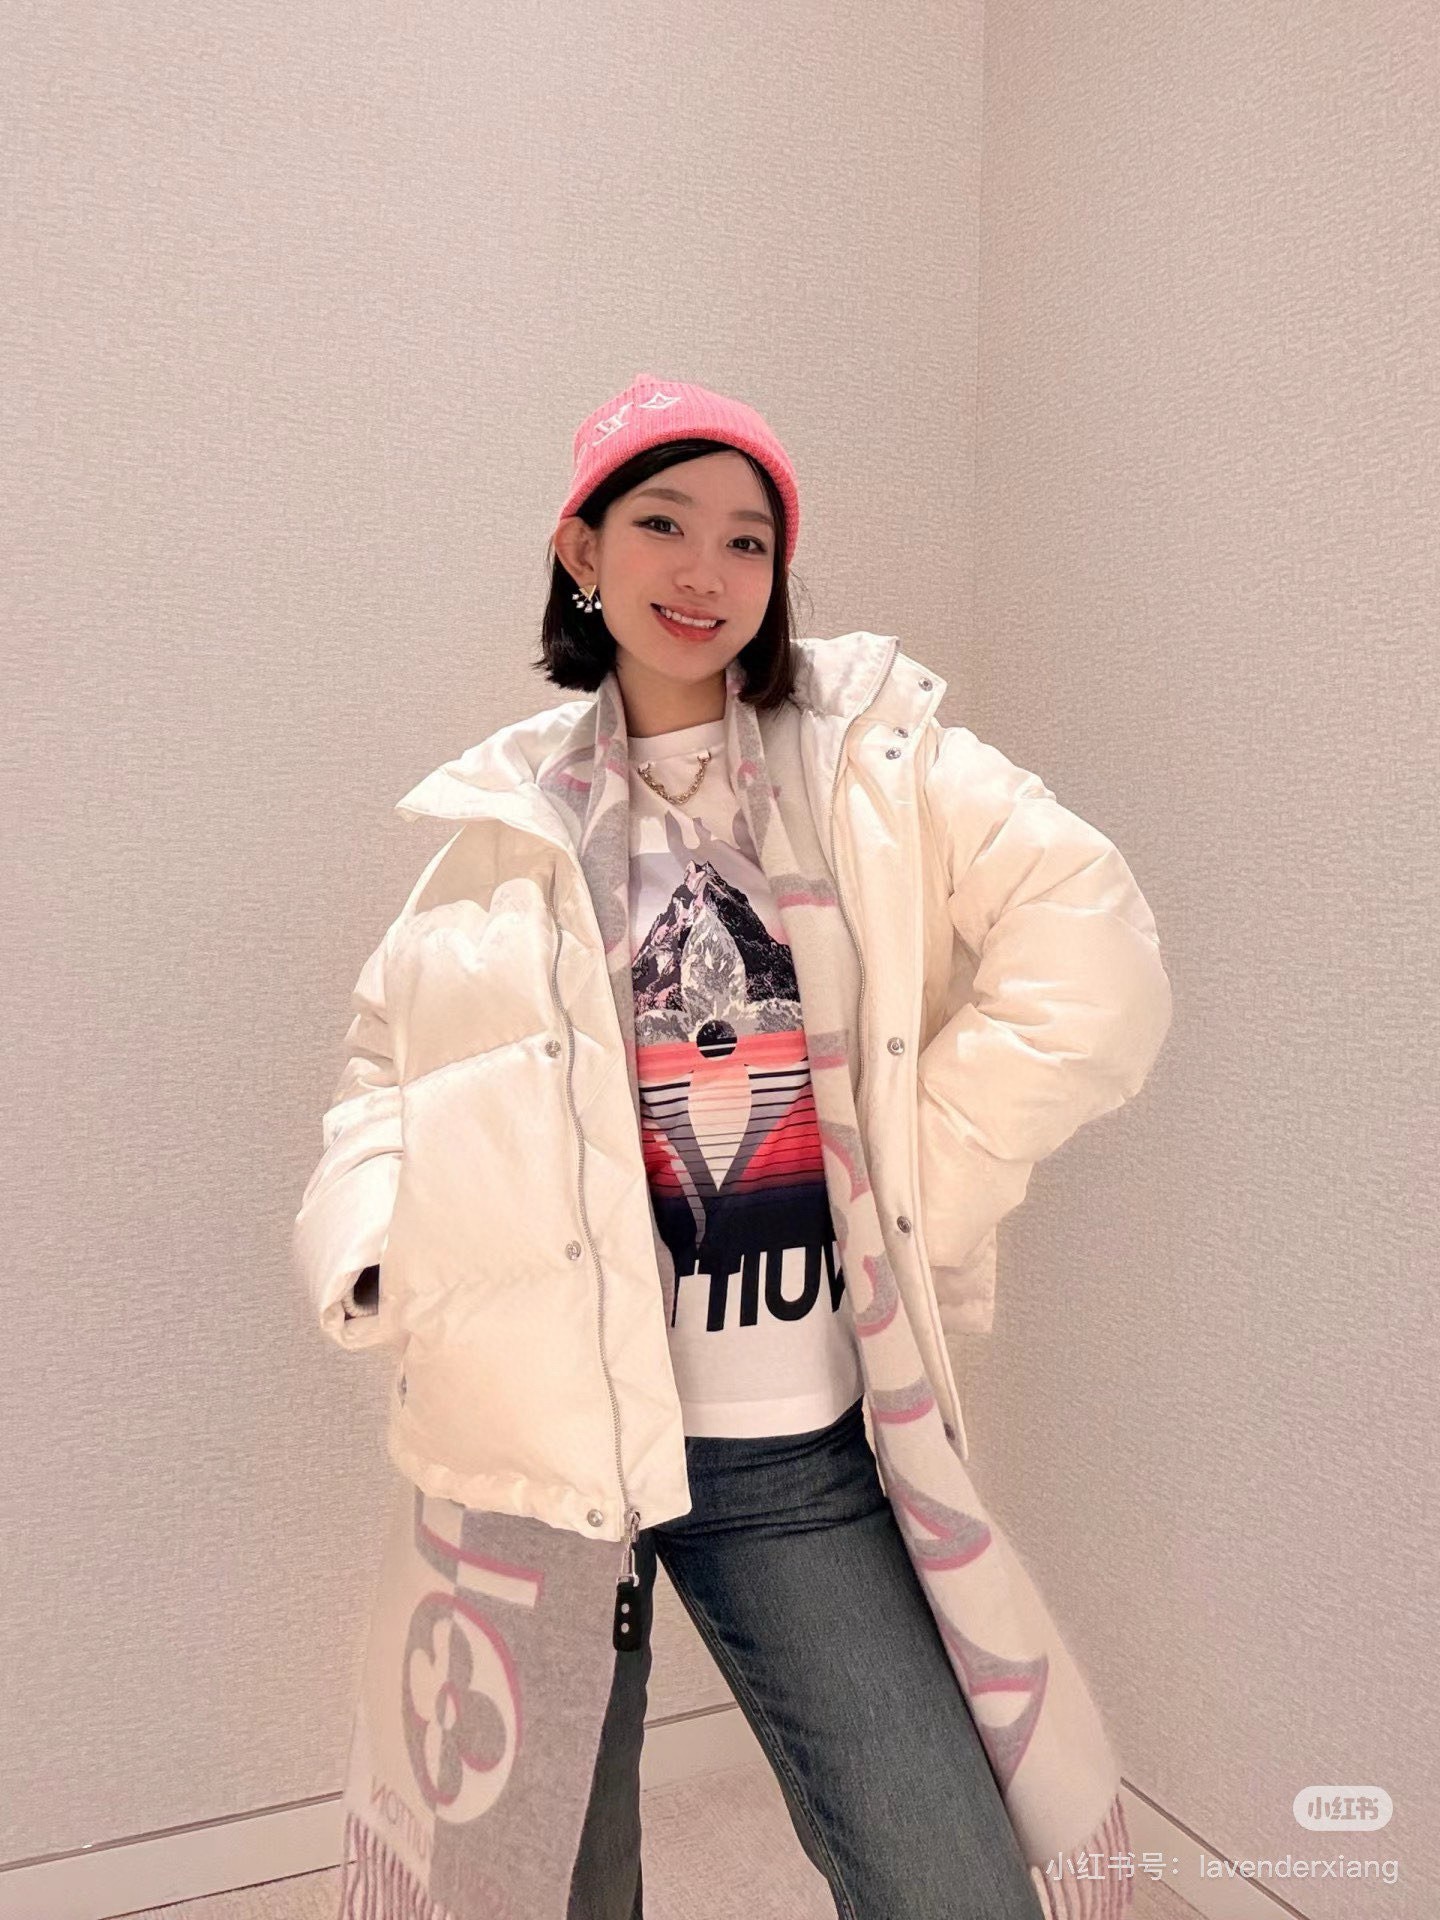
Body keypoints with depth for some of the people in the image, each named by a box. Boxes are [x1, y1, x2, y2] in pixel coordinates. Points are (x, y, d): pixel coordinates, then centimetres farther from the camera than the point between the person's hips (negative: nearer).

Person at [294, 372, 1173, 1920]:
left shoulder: (871, 756, 0)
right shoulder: (511, 815, 6)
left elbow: (1090, 964, -7)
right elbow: (393, 1055, 11)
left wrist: (922, 1174, -10)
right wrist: (377, 1241, -7)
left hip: (799, 1453, -1)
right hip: (540, 1434, 2)